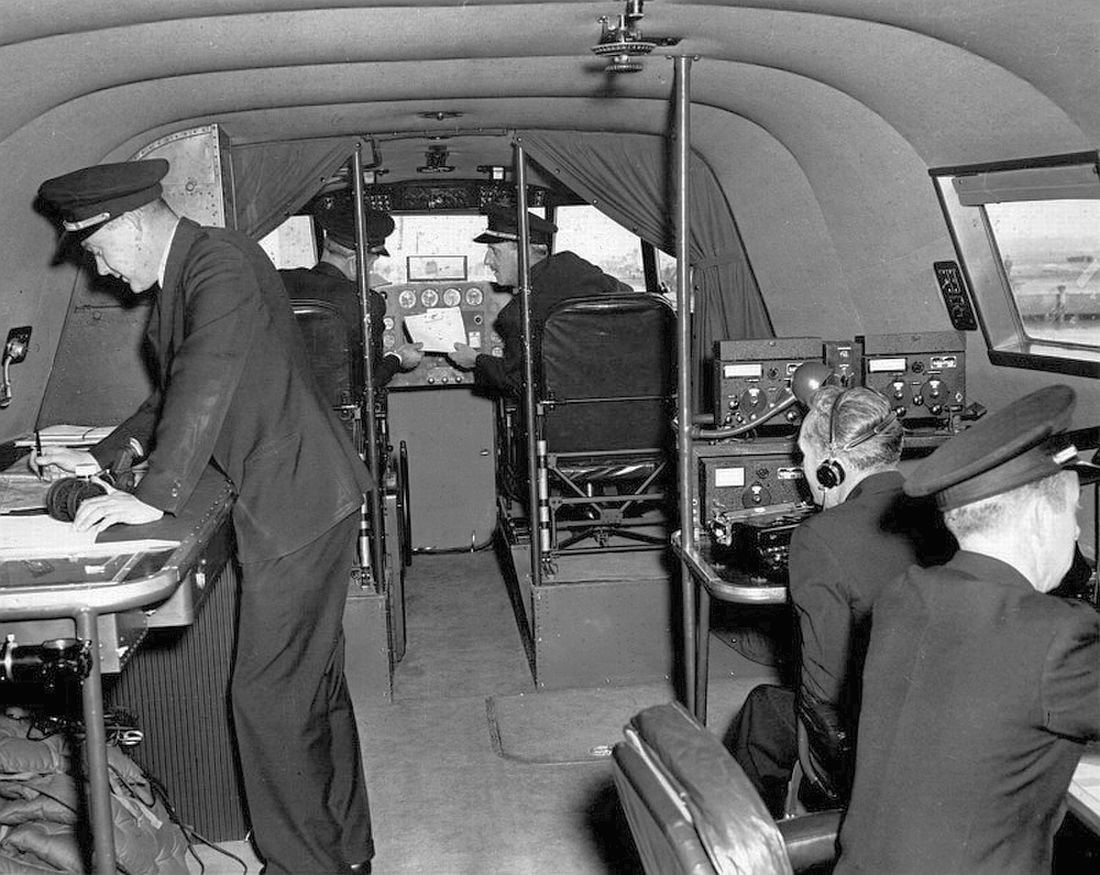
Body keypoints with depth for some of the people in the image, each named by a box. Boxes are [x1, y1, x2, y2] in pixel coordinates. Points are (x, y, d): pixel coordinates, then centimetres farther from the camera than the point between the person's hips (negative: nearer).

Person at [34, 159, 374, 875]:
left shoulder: (221, 263, -16)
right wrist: (101, 457, 22)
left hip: (297, 506, -10)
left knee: (269, 697, -3)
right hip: (296, 500, 10)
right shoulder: (183, 278, 15)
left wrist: (155, 497, -27)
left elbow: (206, 386, -27)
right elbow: (176, 394, 25)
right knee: (315, 685, 17)